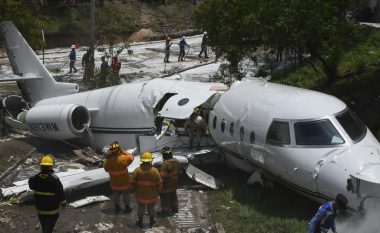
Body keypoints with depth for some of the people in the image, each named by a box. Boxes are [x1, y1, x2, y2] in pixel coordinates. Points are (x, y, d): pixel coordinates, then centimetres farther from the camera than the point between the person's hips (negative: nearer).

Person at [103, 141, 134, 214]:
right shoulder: (123, 159, -31)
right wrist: (123, 151, -10)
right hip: (124, 182, -3)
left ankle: (117, 208, 39)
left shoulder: (107, 161, -21)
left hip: (114, 182, 3)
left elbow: (106, 169, -3)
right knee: (126, 195, 20)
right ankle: (127, 207, 35)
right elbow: (131, 156, -12)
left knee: (115, 195, 24)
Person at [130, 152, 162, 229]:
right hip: (152, 195, 0)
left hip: (140, 194, 0)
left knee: (141, 207, 18)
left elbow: (133, 183, -8)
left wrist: (134, 190, 11)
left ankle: (140, 222, 29)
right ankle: (151, 222, 32)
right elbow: (159, 184, -9)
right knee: (151, 208, 18)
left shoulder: (137, 170, -15)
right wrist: (158, 191, 10)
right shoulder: (155, 171, -15)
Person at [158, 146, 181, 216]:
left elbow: (163, 176, -28)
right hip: (174, 184, 7)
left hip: (166, 185, -7)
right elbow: (179, 172, 7)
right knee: (173, 196, 24)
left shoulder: (164, 164, -29)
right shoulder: (176, 161, -6)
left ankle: (166, 211, 19)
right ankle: (174, 208, 38)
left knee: (165, 197, 10)